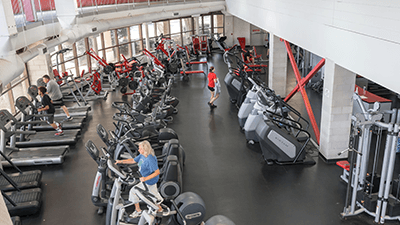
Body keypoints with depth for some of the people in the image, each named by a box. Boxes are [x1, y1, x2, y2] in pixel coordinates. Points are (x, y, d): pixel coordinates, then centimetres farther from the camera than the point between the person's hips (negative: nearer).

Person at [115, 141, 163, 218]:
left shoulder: (150, 159, -32)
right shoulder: (142, 155, -4)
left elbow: (157, 172, -33)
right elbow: (133, 161, 7)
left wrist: (146, 178, -42)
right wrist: (121, 161, -3)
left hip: (149, 182, -9)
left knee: (133, 191, -3)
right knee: (153, 194, 27)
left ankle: (138, 211, 14)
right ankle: (159, 209, 49)